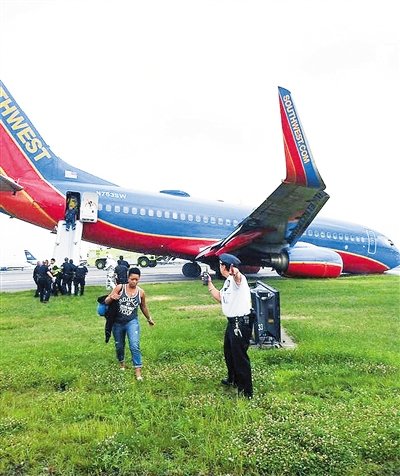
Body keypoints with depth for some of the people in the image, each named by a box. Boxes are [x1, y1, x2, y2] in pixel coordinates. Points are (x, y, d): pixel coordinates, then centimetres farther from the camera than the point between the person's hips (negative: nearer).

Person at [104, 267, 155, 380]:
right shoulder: (119, 288, -11)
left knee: (135, 346, -16)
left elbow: (143, 307, 12)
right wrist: (111, 298, -31)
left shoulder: (141, 292, -6)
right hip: (117, 323, 1)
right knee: (119, 346, 17)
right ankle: (121, 362, 46)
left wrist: (149, 319, 24)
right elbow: (106, 302, -8)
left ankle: (138, 370, -4)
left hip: (132, 322, -1)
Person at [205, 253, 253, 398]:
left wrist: (235, 273, -70)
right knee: (229, 352, 25)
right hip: (232, 322, 11)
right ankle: (233, 379, 46)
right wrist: (209, 283, 21)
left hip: (241, 323, -10)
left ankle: (246, 391, 14)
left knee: (240, 356, 0)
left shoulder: (237, 279, -20)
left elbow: (238, 276, -46)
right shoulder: (228, 281, 12)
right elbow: (220, 298, 22)